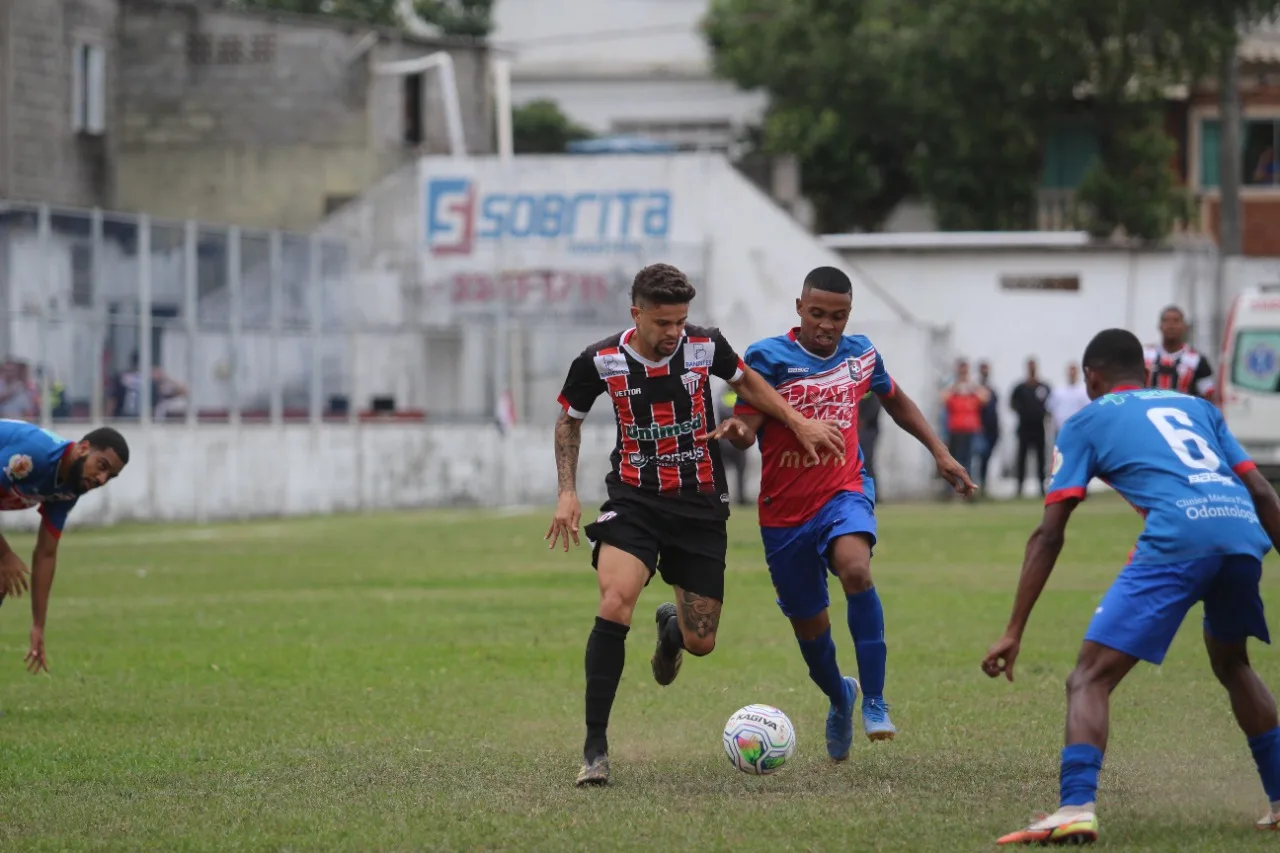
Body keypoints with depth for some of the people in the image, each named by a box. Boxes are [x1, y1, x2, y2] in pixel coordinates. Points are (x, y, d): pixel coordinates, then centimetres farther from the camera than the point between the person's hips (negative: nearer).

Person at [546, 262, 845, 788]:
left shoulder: (706, 346, -6)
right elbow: (569, 420, 10)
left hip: (700, 506, 2)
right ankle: (595, 749, -22)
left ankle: (671, 628, 46)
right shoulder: (600, 362, -9)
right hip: (634, 501, -2)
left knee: (700, 642, 2)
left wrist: (799, 422, 5)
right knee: (615, 603, -28)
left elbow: (746, 382, 16)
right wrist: (567, 492, 0)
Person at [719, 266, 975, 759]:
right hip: (785, 510, 0)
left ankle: (874, 701, -26)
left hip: (844, 493, 0)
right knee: (809, 626, 10)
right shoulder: (768, 357, -10)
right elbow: (747, 425, -17)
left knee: (855, 569, -33)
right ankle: (839, 699, 44)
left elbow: (896, 401, 21)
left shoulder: (860, 354, 2)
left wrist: (941, 454, 20)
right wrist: (736, 431, -41)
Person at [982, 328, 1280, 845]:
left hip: (1177, 539, -5)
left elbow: (1049, 535, 15)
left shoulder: (1086, 422, 22)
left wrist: (1014, 632, 14)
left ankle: (1076, 808, -24)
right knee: (1231, 663, 32)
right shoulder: (1196, 407, 33)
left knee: (1089, 679, -3)